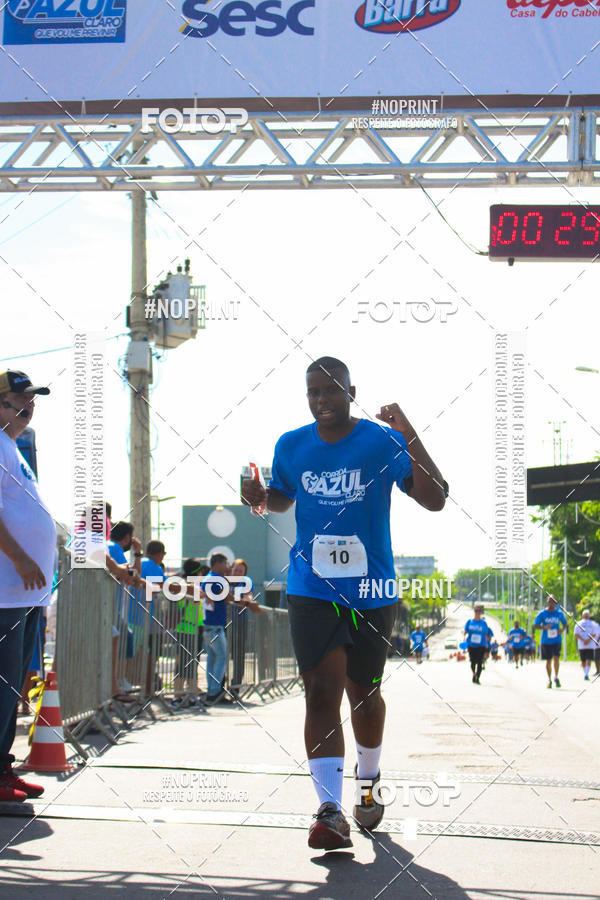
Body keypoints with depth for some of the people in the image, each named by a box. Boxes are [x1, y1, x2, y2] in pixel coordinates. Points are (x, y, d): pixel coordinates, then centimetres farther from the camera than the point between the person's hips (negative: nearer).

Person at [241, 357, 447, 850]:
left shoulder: (383, 441, -7)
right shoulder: (291, 446, 3)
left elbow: (434, 500, -15)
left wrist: (410, 438, -27)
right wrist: (261, 497, -1)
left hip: (371, 590, -1)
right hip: (312, 589, 1)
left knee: (364, 693, 14)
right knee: (322, 692, -13)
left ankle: (367, 785, 39)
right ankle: (331, 811, -19)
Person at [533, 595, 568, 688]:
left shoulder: (559, 613, 3)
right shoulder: (542, 613, -3)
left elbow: (565, 624, 17)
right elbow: (535, 626, -4)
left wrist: (562, 629, -5)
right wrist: (544, 627, -22)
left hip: (557, 640, 0)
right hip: (546, 641, 0)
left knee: (556, 658, -17)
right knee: (548, 661, 6)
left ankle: (556, 677, 0)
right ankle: (549, 680, 20)